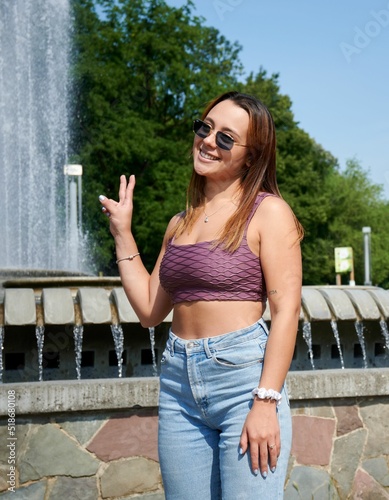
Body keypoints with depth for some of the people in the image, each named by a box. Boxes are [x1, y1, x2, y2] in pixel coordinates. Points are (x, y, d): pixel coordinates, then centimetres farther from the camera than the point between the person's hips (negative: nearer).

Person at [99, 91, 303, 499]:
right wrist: (122, 234, 15)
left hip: (244, 375, -6)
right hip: (179, 383, 6)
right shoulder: (180, 224, 15)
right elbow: (150, 310, 15)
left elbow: (286, 310, -10)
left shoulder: (267, 212, -3)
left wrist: (266, 402, -17)